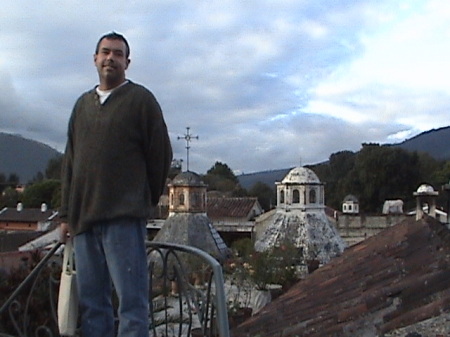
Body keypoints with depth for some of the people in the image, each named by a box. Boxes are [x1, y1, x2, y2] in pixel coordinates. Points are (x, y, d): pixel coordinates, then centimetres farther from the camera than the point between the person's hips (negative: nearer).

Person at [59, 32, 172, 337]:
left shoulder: (141, 99, 3)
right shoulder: (83, 104, 19)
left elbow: (161, 155, 2)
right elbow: (70, 163, 19)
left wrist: (145, 202, 6)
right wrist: (67, 214, 14)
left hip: (124, 218, -6)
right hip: (84, 218, 6)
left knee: (131, 300, -6)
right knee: (91, 302, 8)